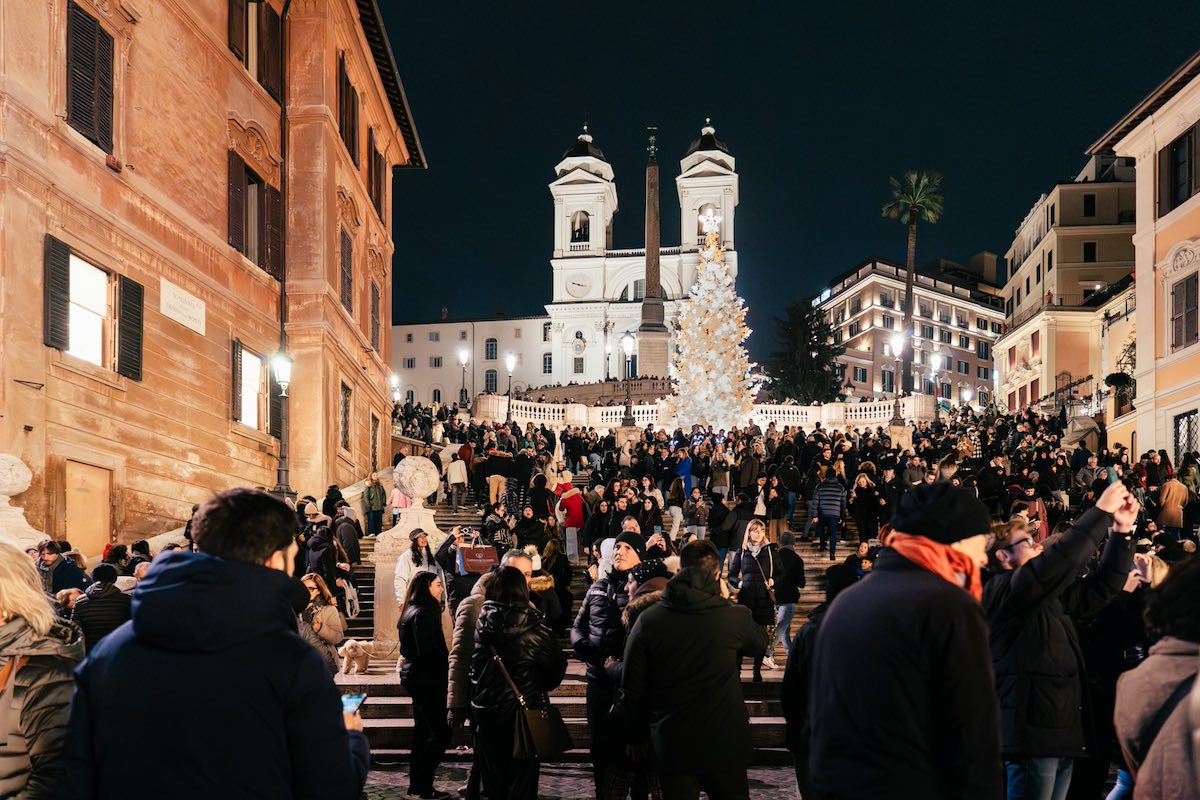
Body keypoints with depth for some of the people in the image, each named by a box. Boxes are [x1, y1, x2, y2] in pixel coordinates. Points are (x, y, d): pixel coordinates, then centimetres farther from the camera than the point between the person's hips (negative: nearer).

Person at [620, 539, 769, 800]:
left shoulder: (648, 620, -8)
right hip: (724, 741, 0)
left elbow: (633, 687, -2)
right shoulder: (733, 617, -11)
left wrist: (635, 735, 10)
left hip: (671, 744, 1)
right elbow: (760, 641, 12)